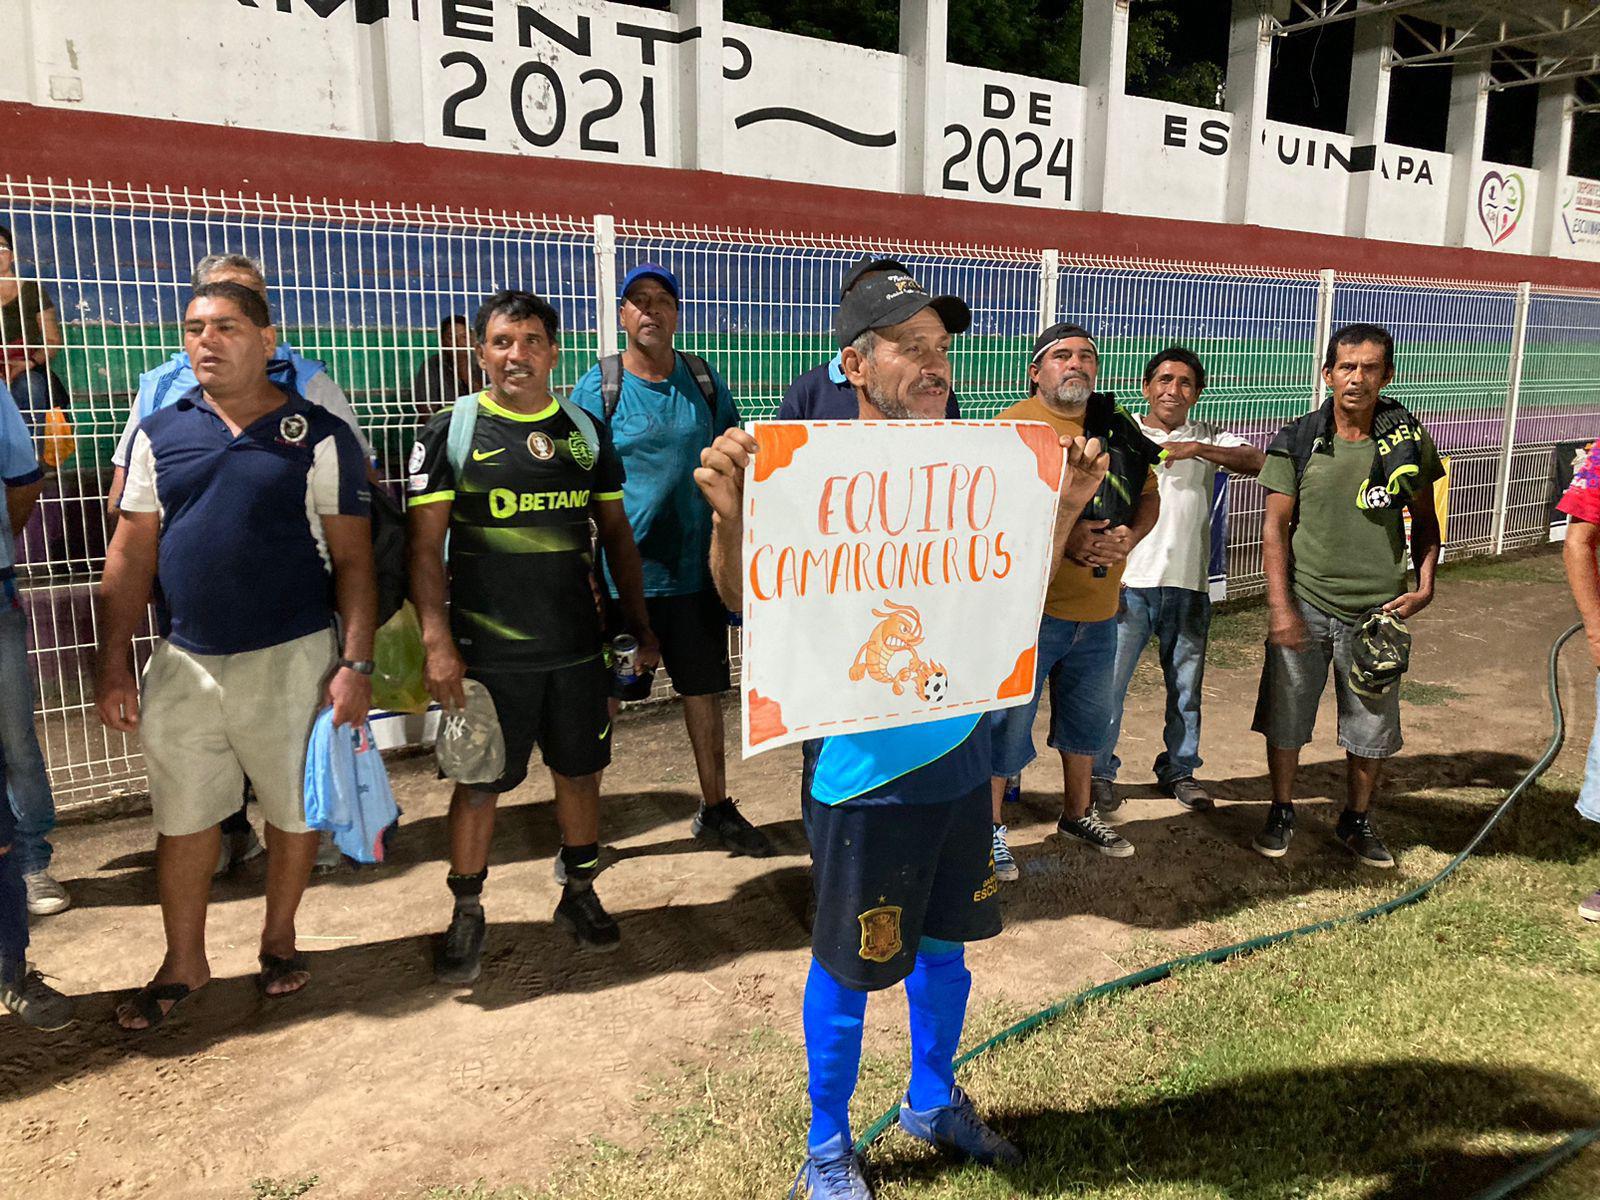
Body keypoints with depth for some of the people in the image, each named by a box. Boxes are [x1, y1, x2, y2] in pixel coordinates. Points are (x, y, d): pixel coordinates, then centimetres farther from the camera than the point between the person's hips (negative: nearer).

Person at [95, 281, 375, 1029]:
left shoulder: (321, 437, -4)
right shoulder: (159, 434, 5)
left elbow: (353, 559, -5)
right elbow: (131, 555, 7)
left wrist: (357, 664, -12)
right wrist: (114, 664, 2)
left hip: (292, 659, -2)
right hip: (183, 664, 3)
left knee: (294, 811, 11)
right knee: (182, 818, 12)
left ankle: (279, 940, 34)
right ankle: (184, 964, 31)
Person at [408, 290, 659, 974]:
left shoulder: (586, 433, 7)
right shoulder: (451, 431, -3)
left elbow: (616, 534, 13)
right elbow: (426, 545, -6)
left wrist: (638, 623, 9)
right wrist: (437, 643, -14)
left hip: (577, 647, 3)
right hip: (487, 653, -3)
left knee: (580, 771, 13)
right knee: (479, 785, 6)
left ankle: (579, 893, 33)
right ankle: (467, 914, 25)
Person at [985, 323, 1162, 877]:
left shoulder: (1117, 426, 11)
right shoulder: (1015, 425, -9)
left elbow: (1149, 496, 16)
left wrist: (1130, 535, -5)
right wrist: (1062, 537, -25)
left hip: (1099, 609, 6)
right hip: (1029, 603, -6)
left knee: (1087, 717, 20)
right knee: (1008, 720, 0)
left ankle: (1079, 814, 40)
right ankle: (991, 828, 17)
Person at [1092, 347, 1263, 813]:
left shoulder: (1209, 438, 8)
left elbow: (1258, 462, -9)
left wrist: (1197, 449, -21)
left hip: (1188, 585, 2)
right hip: (1129, 582, -2)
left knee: (1186, 686, 13)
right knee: (1110, 682, 0)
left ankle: (1179, 769, 29)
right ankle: (1099, 772, 15)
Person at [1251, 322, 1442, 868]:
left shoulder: (1407, 440, 0)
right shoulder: (1297, 442, -4)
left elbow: (1425, 520, 11)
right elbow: (1275, 527, -4)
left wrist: (1424, 585, -3)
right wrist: (1280, 605, -11)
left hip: (1378, 610, 1)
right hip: (1305, 603, -1)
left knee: (1373, 724, 10)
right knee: (1285, 716, 8)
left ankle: (1357, 820, 31)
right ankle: (1281, 813, 28)